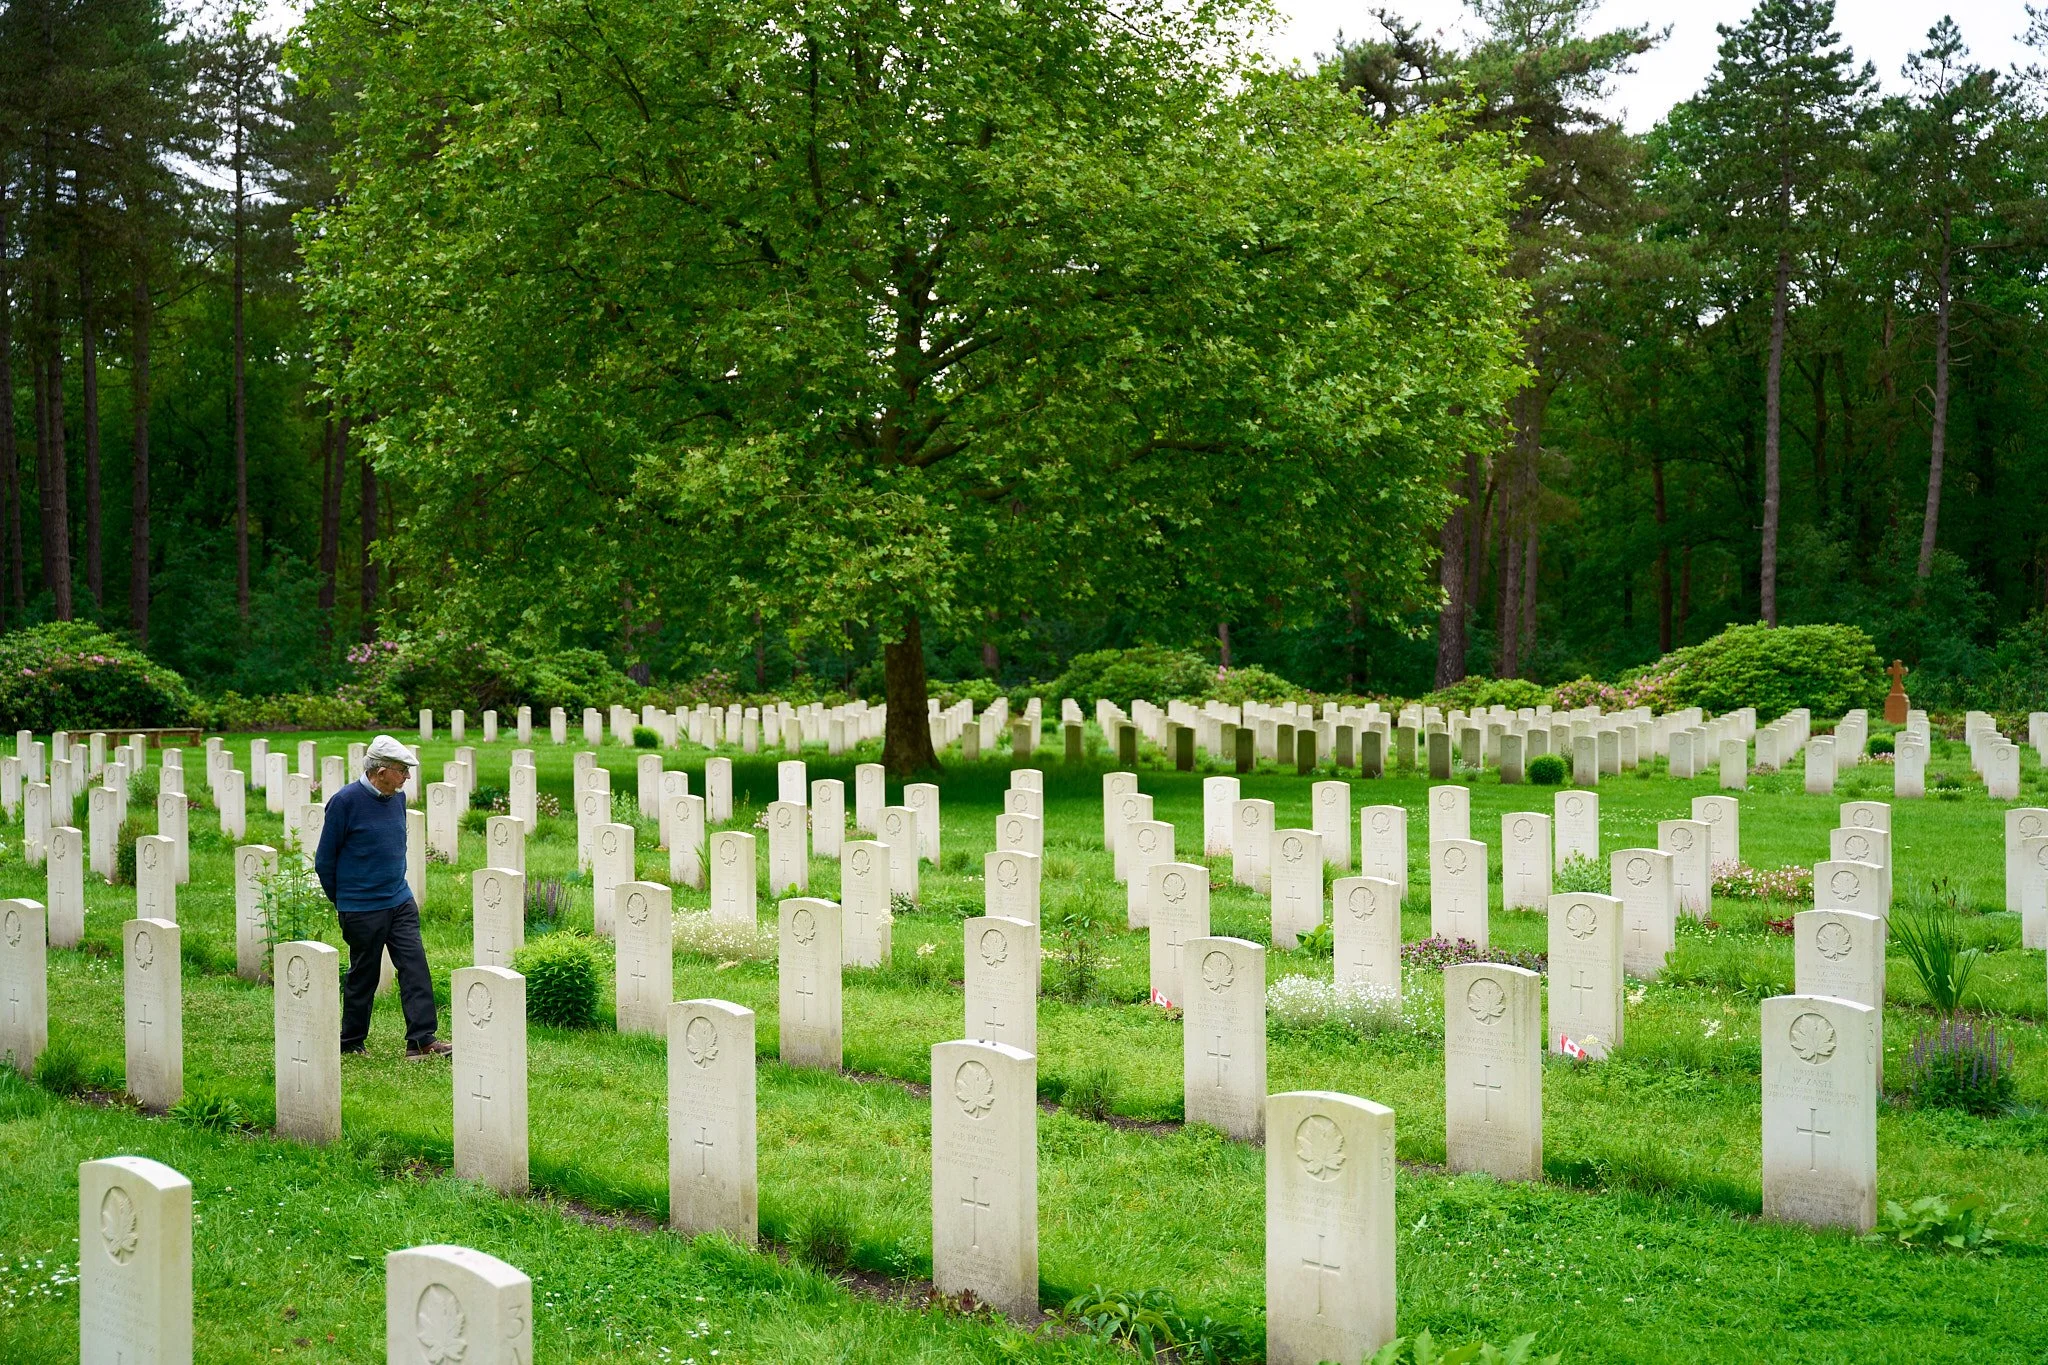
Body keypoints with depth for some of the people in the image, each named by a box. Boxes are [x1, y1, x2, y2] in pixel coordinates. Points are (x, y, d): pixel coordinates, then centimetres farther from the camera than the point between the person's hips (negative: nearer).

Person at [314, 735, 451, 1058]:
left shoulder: (398, 798, 6)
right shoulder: (345, 801, -14)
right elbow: (324, 861, -6)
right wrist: (342, 900, 3)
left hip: (401, 901, 6)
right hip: (362, 910, -6)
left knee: (415, 966, -4)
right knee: (363, 976, 6)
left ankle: (422, 1039, -5)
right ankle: (352, 1042, 21)